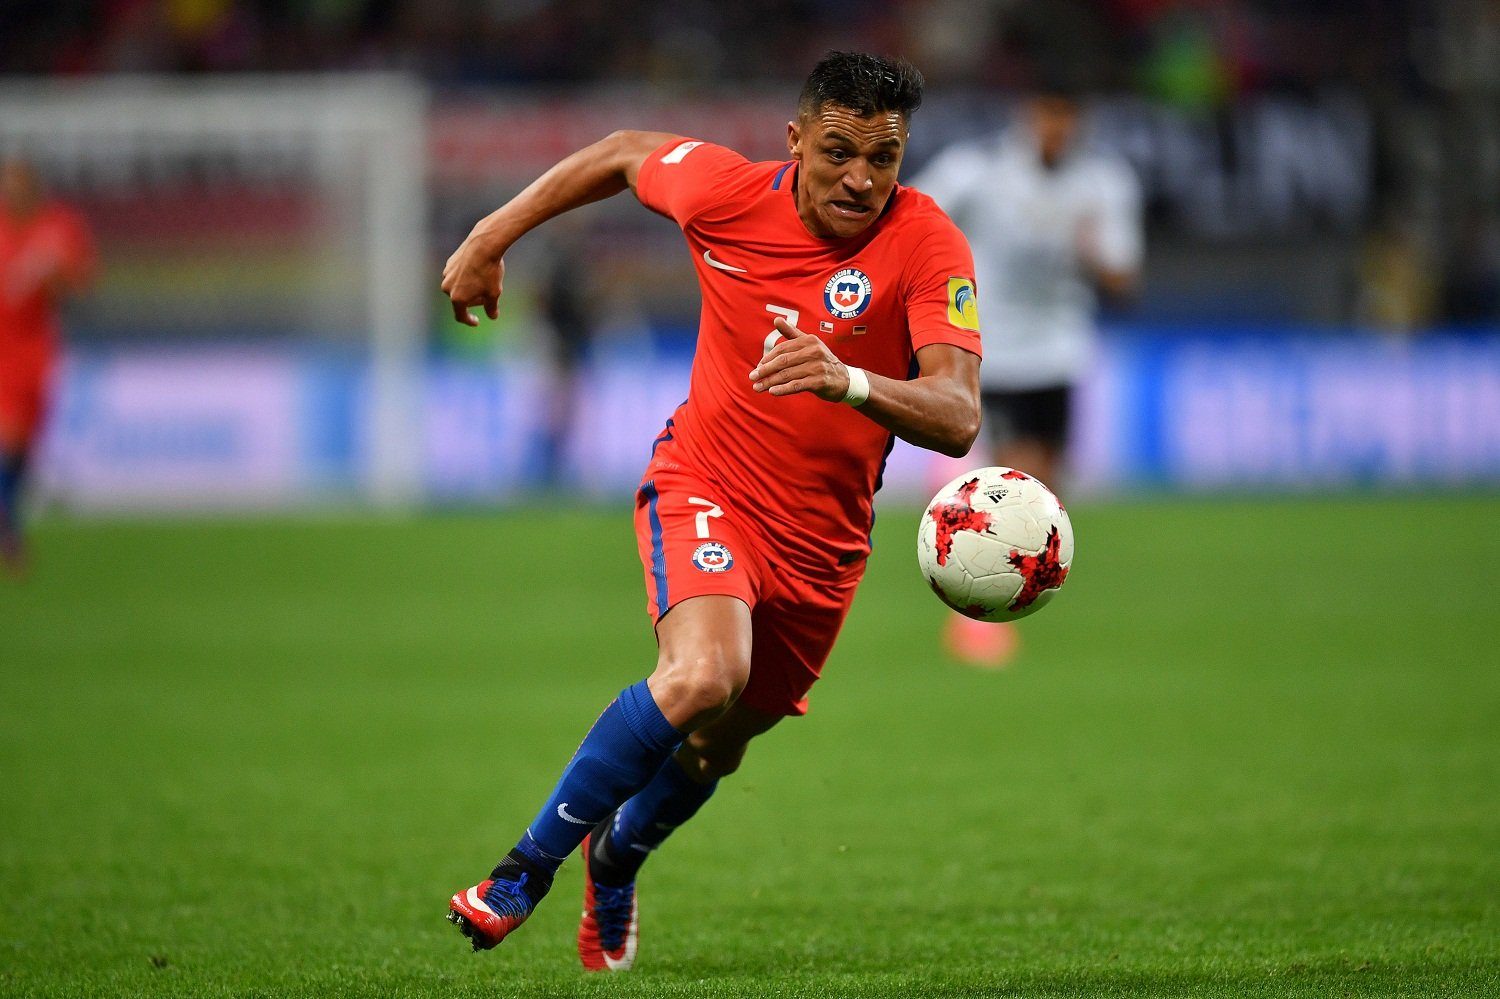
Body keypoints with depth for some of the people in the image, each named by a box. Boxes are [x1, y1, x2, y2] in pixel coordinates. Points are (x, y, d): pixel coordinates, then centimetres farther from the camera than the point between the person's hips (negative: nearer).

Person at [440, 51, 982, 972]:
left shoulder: (929, 247, -20)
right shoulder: (727, 191, -14)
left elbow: (957, 417, -32)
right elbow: (623, 154, 8)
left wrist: (850, 382, -51)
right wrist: (490, 240, 10)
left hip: (821, 540, 2)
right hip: (706, 489, -2)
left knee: (715, 751, 16)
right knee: (702, 677, -30)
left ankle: (615, 860, 51)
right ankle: (529, 868, -15)